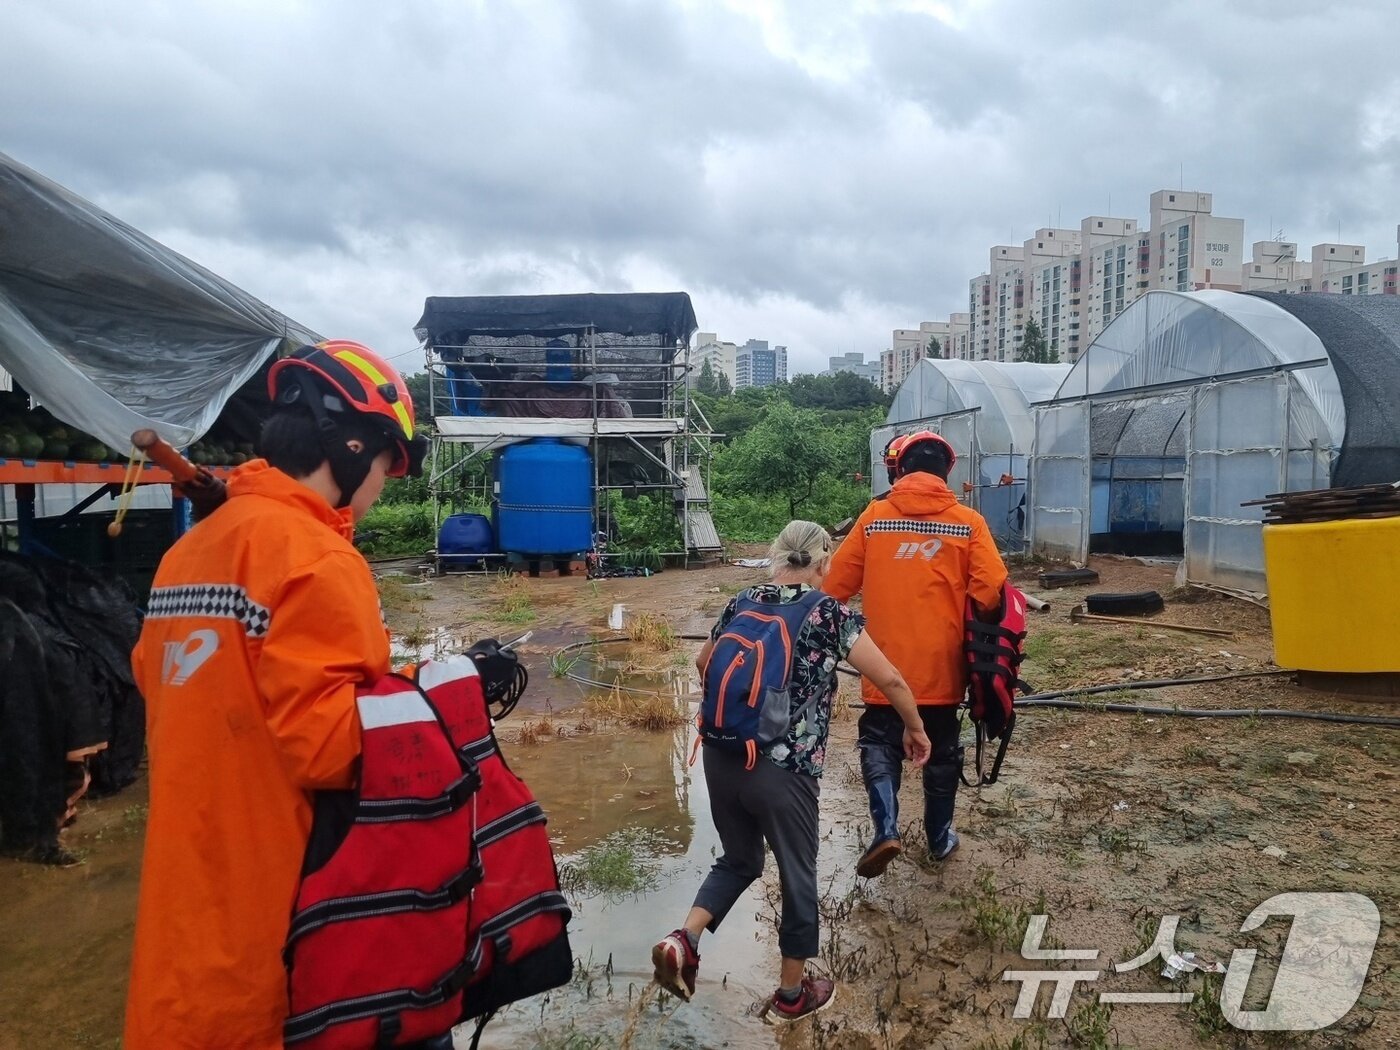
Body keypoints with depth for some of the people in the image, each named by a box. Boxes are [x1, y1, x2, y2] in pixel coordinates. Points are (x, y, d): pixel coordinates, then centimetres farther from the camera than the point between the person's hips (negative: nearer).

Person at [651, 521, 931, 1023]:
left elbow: (704, 665, 22)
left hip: (721, 757, 5)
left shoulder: (742, 602, 7)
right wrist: (914, 729, 11)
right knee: (797, 877, 16)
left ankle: (682, 939, 7)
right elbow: (890, 680, -6)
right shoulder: (830, 613, -6)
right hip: (783, 770, -5)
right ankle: (791, 995, 31)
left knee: (739, 860, 26)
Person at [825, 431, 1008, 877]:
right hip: (942, 662, 1)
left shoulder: (874, 516, -2)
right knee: (941, 750, 18)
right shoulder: (968, 522, -3)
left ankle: (886, 829, -4)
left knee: (880, 743, 13)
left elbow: (836, 583, 0)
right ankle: (939, 837, 30)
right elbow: (989, 590, -11)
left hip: (886, 661, -1)